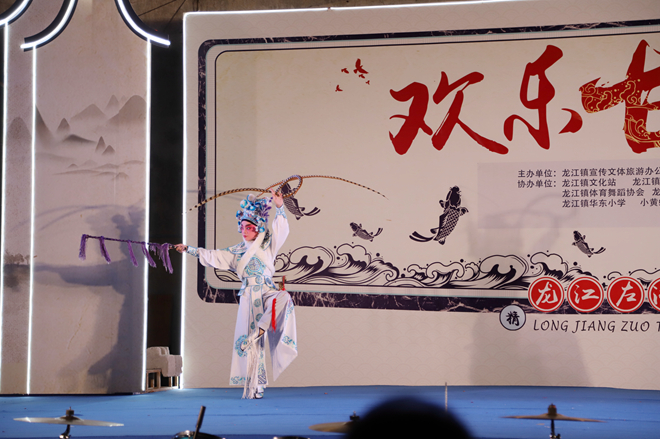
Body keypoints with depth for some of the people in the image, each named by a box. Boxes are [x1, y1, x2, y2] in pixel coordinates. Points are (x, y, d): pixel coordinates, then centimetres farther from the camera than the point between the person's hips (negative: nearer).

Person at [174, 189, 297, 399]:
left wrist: (279, 208, -16)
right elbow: (213, 256, 17)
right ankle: (253, 388, 0)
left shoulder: (267, 246, 8)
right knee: (249, 343, -3)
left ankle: (259, 332, -32)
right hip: (248, 298, 2)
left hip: (266, 293, -2)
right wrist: (189, 249, 14)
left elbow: (281, 231, -4)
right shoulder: (236, 252, 16)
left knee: (282, 298, -39)